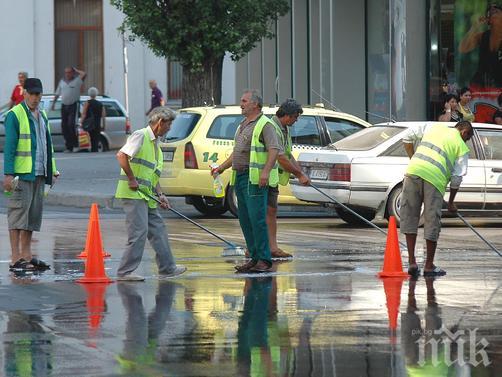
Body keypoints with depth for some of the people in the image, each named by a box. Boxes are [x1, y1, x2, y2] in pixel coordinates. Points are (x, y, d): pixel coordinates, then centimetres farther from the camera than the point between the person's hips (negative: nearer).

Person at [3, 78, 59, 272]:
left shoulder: (42, 115, 17)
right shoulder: (15, 115, -7)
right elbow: (9, 146, -11)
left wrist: (52, 170, 19)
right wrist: (8, 174, -17)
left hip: (39, 174, 8)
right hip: (21, 174, -8)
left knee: (33, 215, 10)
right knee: (18, 212, -8)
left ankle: (26, 256, 16)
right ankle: (16, 259, -8)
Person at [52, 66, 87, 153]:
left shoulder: (77, 80, -2)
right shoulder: (62, 81, 13)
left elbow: (84, 74, -19)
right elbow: (57, 93, 21)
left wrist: (76, 70, -5)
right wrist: (53, 103, 16)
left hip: (73, 106, -5)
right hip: (64, 106, 5)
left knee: (71, 124, -18)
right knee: (64, 126, 3)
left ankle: (75, 144, -8)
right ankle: (69, 147, 10)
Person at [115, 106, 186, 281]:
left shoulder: (156, 143, 20)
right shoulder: (141, 135, -10)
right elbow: (121, 155, -22)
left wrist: (160, 195, 12)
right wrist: (132, 179, -20)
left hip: (146, 195, 10)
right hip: (133, 194, -10)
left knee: (158, 229, 14)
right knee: (139, 231, -12)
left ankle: (167, 268, 23)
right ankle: (125, 272, -8)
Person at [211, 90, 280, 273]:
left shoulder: (265, 125, -7)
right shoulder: (243, 125, 22)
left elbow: (274, 149, -18)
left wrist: (266, 171, -29)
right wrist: (221, 168, 25)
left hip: (255, 179, -9)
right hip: (240, 176, 9)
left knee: (257, 218, -13)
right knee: (245, 220, 8)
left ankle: (264, 260, -12)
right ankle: (254, 258, 13)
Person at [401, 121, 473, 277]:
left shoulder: (434, 128, 24)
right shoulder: (462, 148, 14)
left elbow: (408, 138, 19)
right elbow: (457, 177, 9)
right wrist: (451, 202, 19)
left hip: (413, 171, 3)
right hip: (435, 178, -3)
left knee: (409, 217, 11)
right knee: (432, 222, 7)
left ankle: (412, 262, 9)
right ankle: (429, 266, 15)